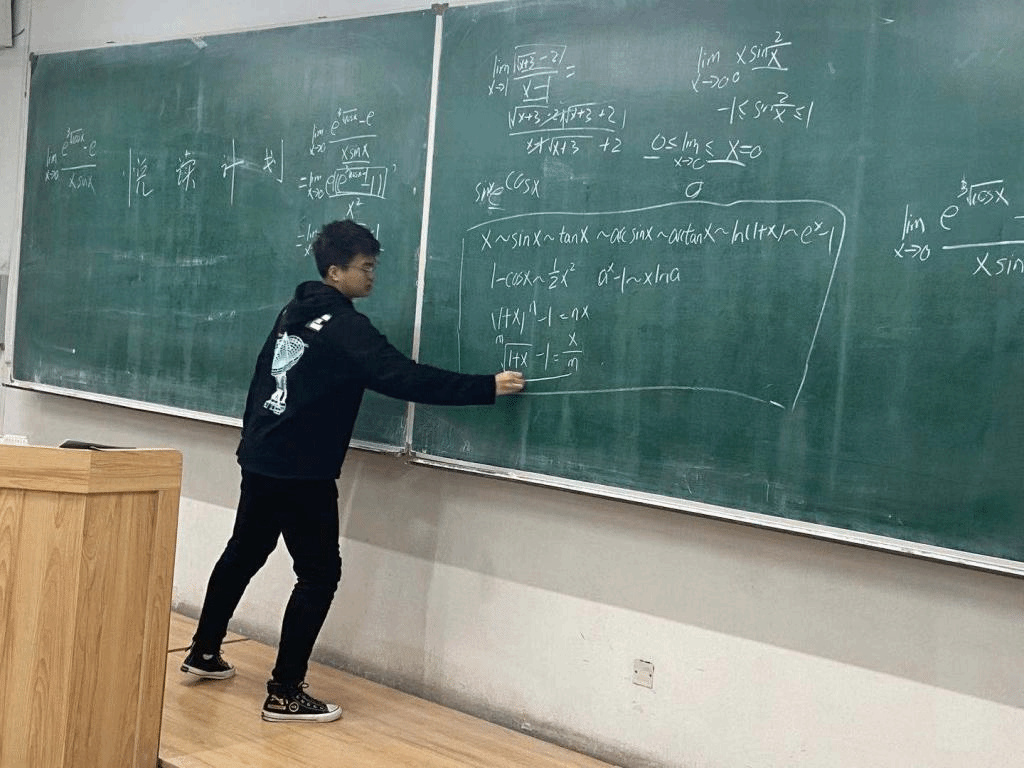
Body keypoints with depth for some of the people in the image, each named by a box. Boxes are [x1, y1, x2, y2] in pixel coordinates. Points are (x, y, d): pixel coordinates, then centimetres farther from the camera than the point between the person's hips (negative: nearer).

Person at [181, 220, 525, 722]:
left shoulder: (294, 312, 10)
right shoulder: (345, 326, -17)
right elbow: (405, 378, -25)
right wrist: (488, 387, -24)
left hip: (260, 460, 9)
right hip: (303, 473, -9)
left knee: (242, 555, 23)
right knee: (319, 574, -2)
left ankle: (204, 652, 36)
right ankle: (284, 694, -2)